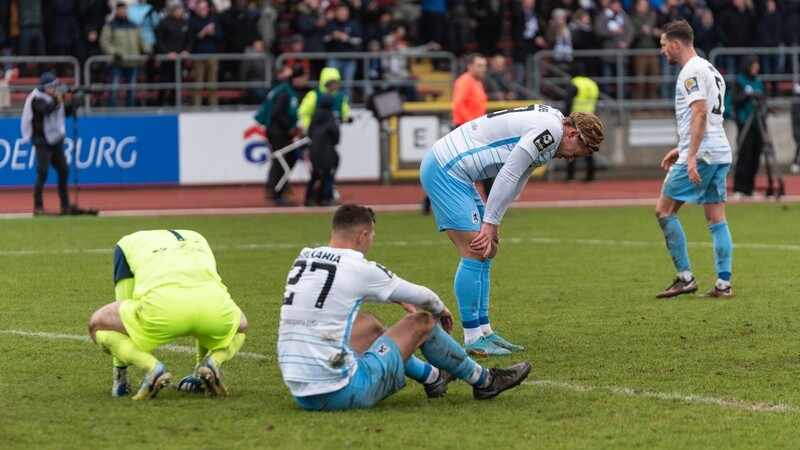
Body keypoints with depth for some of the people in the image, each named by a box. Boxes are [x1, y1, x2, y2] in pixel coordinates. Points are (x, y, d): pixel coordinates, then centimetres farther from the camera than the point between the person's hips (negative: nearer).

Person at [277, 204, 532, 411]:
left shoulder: (303, 261, 9)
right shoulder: (359, 270, -10)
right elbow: (422, 297, 6)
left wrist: (400, 298, 42)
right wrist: (441, 310, 29)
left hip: (300, 393, 7)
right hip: (341, 393, -7)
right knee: (421, 323, 10)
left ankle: (432, 377, 48)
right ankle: (484, 382, 28)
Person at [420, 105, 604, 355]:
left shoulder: (546, 128, 16)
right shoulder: (550, 129, -17)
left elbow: (515, 181, 17)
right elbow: (508, 175, -20)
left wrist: (492, 222, 8)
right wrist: (489, 222, -16)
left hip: (448, 170, 11)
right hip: (445, 171, -11)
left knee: (487, 251, 13)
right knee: (475, 253, -11)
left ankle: (483, 332, 18)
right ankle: (473, 339, -7)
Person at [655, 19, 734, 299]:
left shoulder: (691, 72, -11)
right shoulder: (709, 70, 20)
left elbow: (700, 113, -21)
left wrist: (692, 157, -25)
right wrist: (681, 149, 28)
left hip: (700, 154, -9)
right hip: (720, 153, 9)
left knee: (664, 211, -1)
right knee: (716, 219, 7)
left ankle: (685, 278, -4)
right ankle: (724, 284, 1)